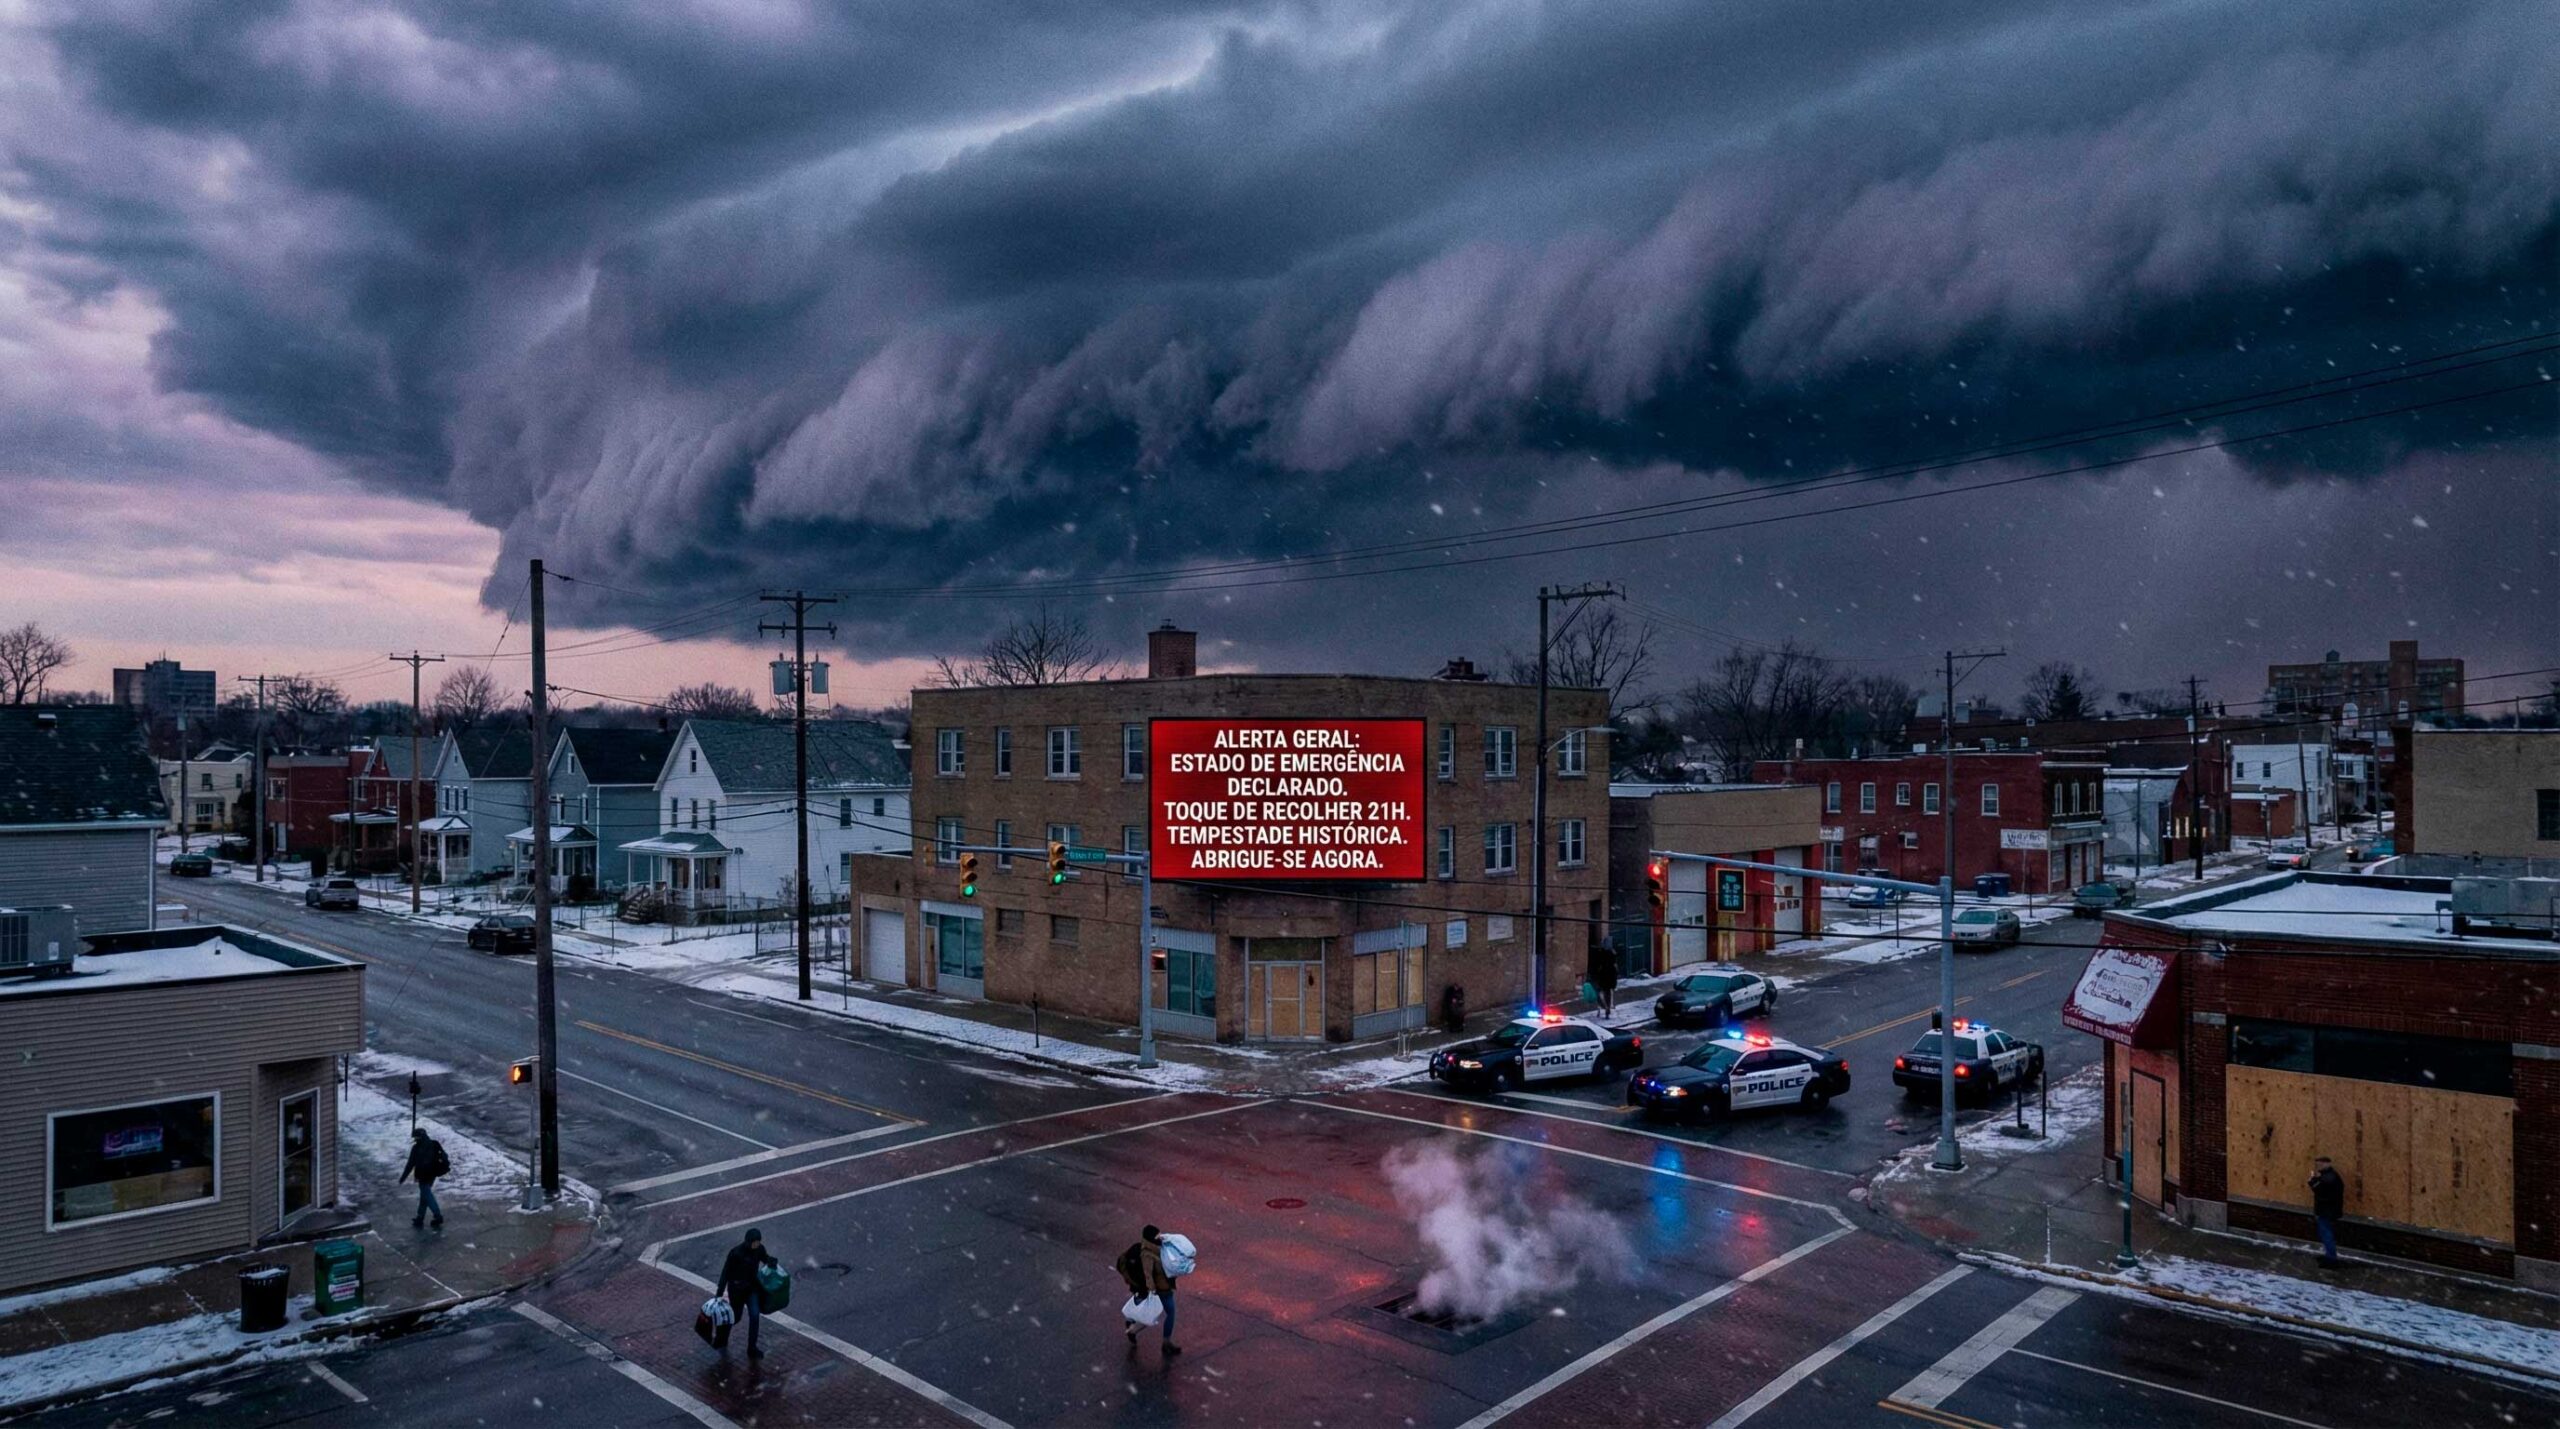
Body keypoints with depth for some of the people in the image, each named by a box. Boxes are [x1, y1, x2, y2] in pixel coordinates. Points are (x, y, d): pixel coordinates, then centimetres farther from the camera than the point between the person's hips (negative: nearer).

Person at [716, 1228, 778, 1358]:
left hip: (752, 1287, 4)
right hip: (736, 1289, -4)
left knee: (755, 1316, -7)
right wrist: (719, 1294, -17)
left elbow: (764, 1258, 9)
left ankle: (752, 1349, 6)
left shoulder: (759, 1249, -12)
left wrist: (771, 1260, -15)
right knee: (736, 1317, 13)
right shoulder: (736, 1252, -26)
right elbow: (726, 1272, -19)